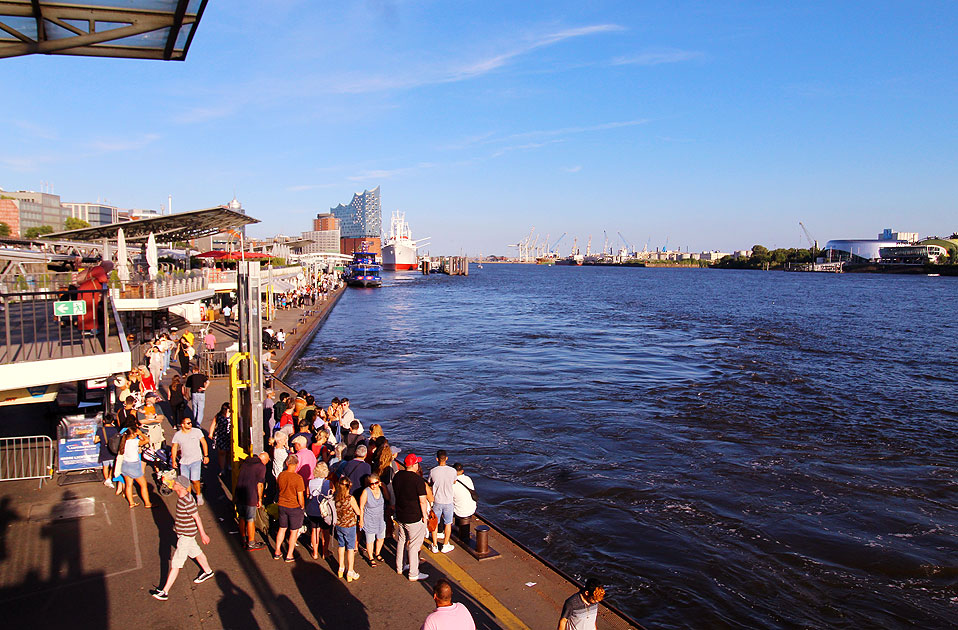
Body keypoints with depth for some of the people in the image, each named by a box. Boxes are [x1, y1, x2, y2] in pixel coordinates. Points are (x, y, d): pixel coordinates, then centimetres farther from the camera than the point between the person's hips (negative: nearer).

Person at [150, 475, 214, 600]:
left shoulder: (187, 502, -31)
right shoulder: (181, 496, -4)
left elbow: (197, 518, -22)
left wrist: (203, 534, -13)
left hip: (186, 536, -9)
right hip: (183, 532, 9)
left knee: (175, 564, 1)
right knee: (195, 552, 26)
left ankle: (164, 592, 10)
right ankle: (208, 571, 47)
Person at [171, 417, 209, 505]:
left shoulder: (197, 431, -4)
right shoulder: (177, 435, 0)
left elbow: (204, 443, 3)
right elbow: (174, 448, 10)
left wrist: (206, 456, 1)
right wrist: (173, 461, 7)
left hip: (196, 460, -3)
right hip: (184, 461, 3)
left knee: (195, 480, -11)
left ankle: (199, 495, 14)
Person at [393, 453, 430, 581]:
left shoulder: (397, 476, -1)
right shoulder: (418, 480, -22)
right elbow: (422, 501, -19)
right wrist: (424, 515, -5)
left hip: (400, 516, 7)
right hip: (414, 518, -7)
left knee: (401, 541, 22)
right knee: (414, 545, 4)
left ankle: (399, 568, 36)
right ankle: (413, 574, 13)